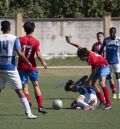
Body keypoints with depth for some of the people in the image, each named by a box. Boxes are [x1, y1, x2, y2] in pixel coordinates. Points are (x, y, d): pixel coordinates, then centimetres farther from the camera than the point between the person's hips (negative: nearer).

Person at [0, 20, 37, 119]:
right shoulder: (14, 39, -5)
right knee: (19, 91, -1)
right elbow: (19, 53, -14)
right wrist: (28, 62, -2)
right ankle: (28, 113, -5)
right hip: (11, 68, -2)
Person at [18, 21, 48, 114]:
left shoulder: (20, 40, -3)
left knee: (25, 86, 4)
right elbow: (38, 55, -11)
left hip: (22, 67, 1)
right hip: (32, 67, 0)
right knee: (36, 85, 9)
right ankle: (40, 106, 5)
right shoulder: (36, 42, -6)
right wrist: (43, 63, 4)